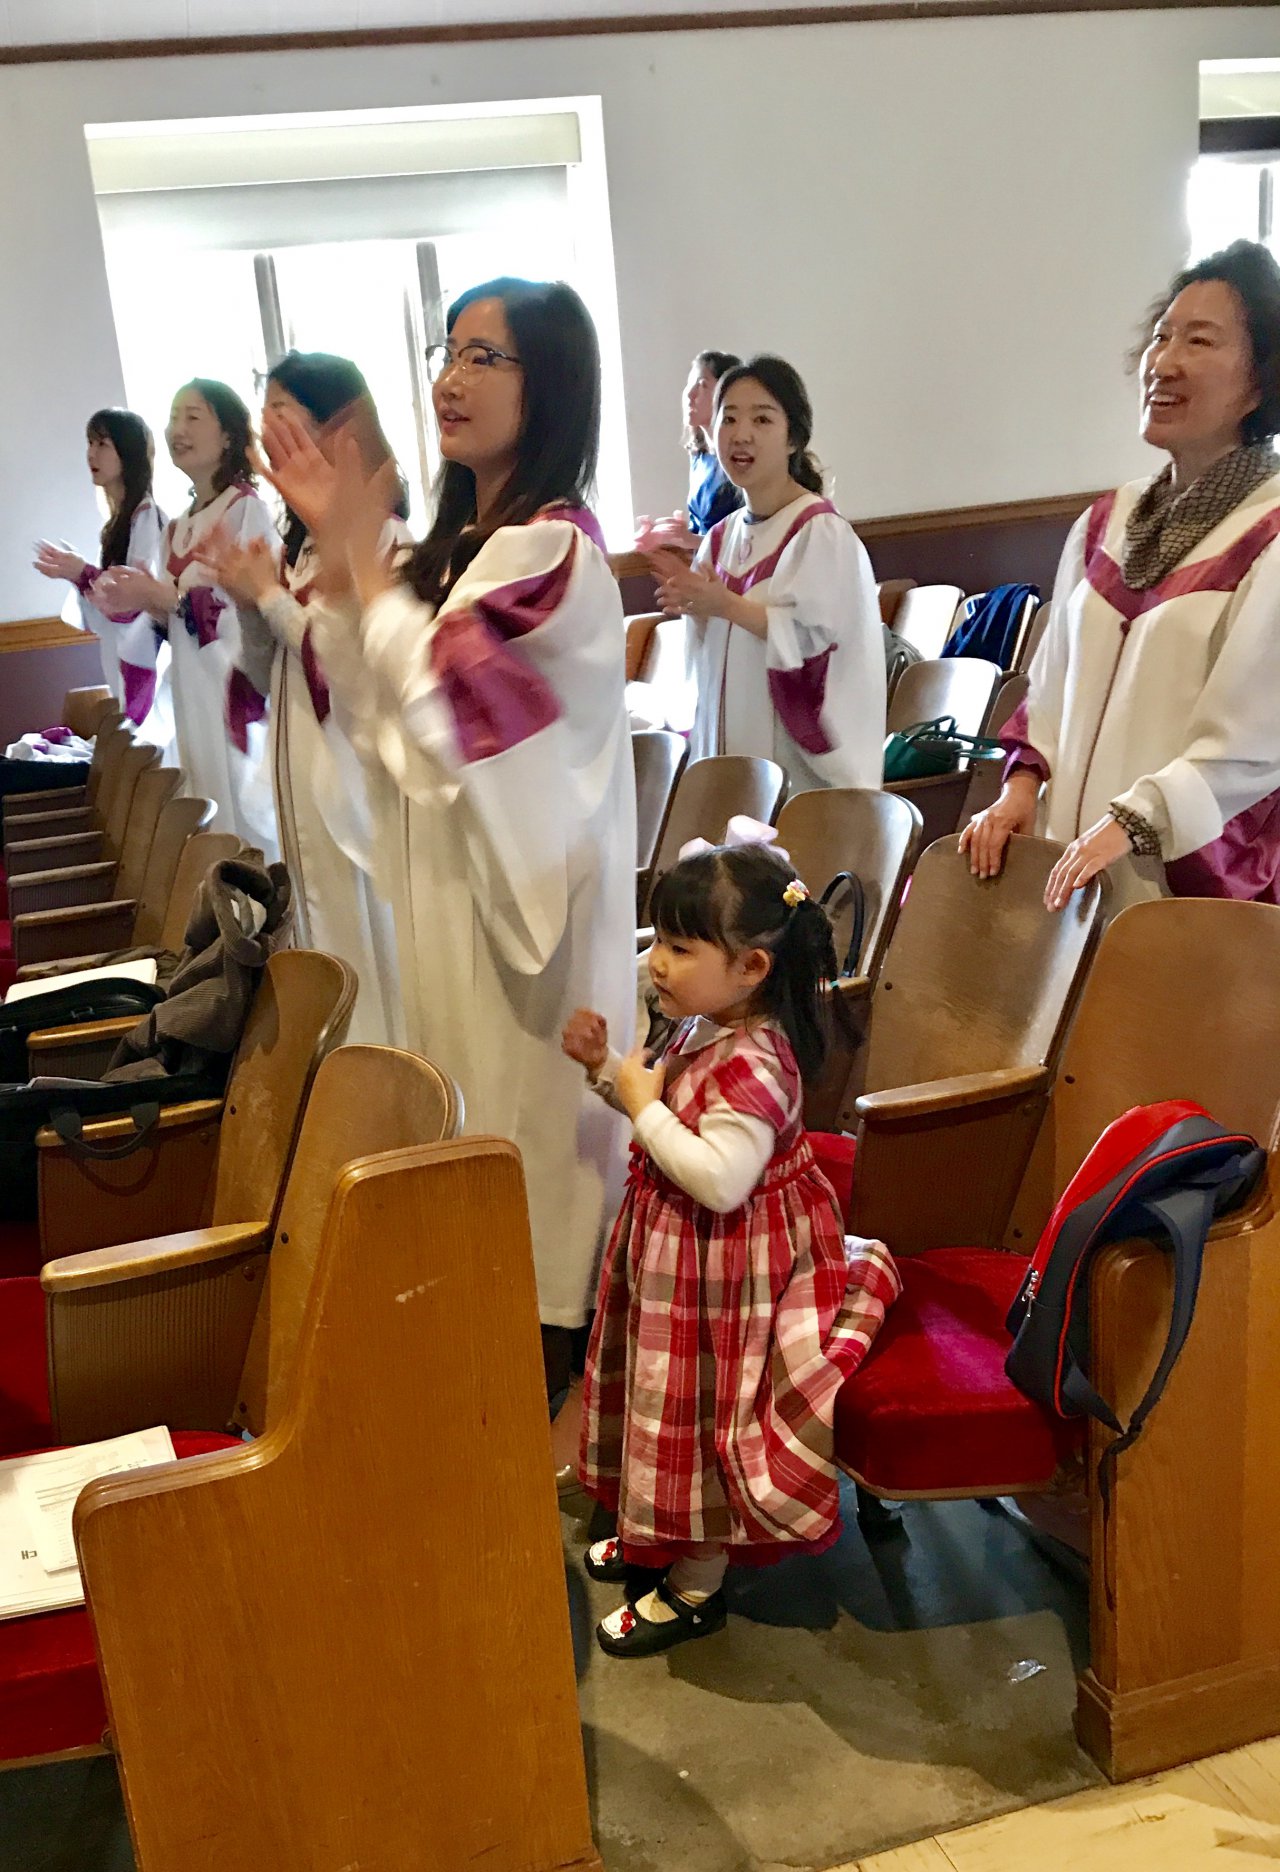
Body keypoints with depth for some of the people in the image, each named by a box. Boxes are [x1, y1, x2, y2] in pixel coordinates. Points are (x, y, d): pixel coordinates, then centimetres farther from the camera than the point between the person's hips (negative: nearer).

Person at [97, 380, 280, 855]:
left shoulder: (248, 509, -9)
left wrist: (167, 596, -19)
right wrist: (142, 601, 0)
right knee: (214, 818, 11)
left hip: (242, 691, -8)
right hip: (195, 695, 8)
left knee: (250, 814, -5)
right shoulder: (178, 527, 15)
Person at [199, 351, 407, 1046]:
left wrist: (268, 592, -11)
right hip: (304, 772, 9)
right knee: (328, 941, 17)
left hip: (355, 772, -9)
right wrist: (244, 597, -1)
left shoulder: (379, 535, -15)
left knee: (373, 943, 2)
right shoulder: (302, 531, 12)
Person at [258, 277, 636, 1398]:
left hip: (523, 877, -9)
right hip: (451, 872, 9)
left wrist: (365, 560, -15)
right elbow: (367, 699, 9)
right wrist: (335, 552, -1)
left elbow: (438, 691, -24)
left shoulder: (552, 548, -19)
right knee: (481, 1095, 18)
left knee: (531, 1101, 3)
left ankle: (556, 1341, 20)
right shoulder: (463, 537, 9)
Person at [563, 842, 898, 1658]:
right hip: (679, 1253, 10)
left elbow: (718, 1178, -36)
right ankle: (659, 1533, 45)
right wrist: (608, 1066, 2)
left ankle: (696, 1588, 23)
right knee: (670, 1403, 24)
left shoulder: (752, 1065, -30)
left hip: (727, 1274, -10)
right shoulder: (701, 1032, 1)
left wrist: (644, 1104, -27)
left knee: (701, 1408, 5)